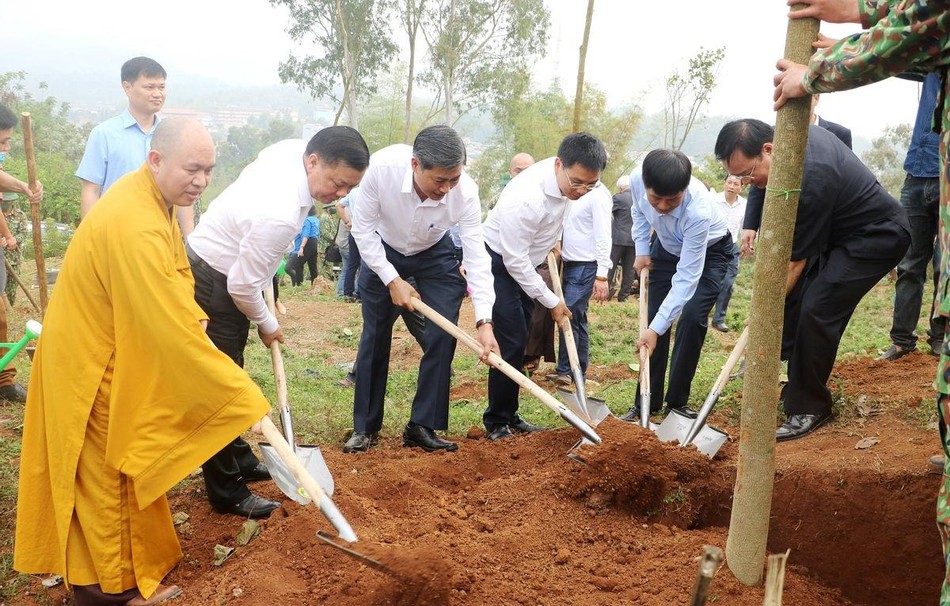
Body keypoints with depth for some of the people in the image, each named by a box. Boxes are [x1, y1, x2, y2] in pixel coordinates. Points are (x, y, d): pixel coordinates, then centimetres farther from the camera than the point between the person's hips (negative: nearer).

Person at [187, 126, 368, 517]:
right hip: (213, 283, -10)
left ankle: (240, 461, 36)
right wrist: (267, 324, -7)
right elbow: (241, 285, -27)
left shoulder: (293, 147, -9)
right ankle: (227, 492, 10)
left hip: (221, 263, 10)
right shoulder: (280, 215, -36)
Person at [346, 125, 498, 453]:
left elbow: (477, 255, -30)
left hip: (435, 255, 1)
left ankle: (422, 427, 6)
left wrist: (484, 322, -37)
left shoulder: (466, 191, -33)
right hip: (382, 252, -1)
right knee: (375, 337, 3)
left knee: (442, 337, -9)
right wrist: (392, 280, -24)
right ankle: (365, 427, 18)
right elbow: (362, 227, -22)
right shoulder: (382, 167, -36)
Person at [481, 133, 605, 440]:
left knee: (519, 343, 10)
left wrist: (551, 239, 17)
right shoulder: (526, 198, -35)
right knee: (511, 342, -11)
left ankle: (509, 415, 21)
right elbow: (514, 260, -27)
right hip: (497, 262, -8)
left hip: (522, 260, 8)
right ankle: (496, 421, 3)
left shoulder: (566, 178, -11)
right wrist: (551, 301, -19)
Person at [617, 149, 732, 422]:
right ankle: (647, 402, 7)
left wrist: (655, 329, -40)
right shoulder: (637, 178, -30)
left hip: (709, 250, -4)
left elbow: (687, 277, -39)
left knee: (692, 317, -20)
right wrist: (642, 250, -6)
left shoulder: (699, 211, -43)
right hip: (667, 246, 5)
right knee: (654, 316, -1)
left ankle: (677, 401, -2)